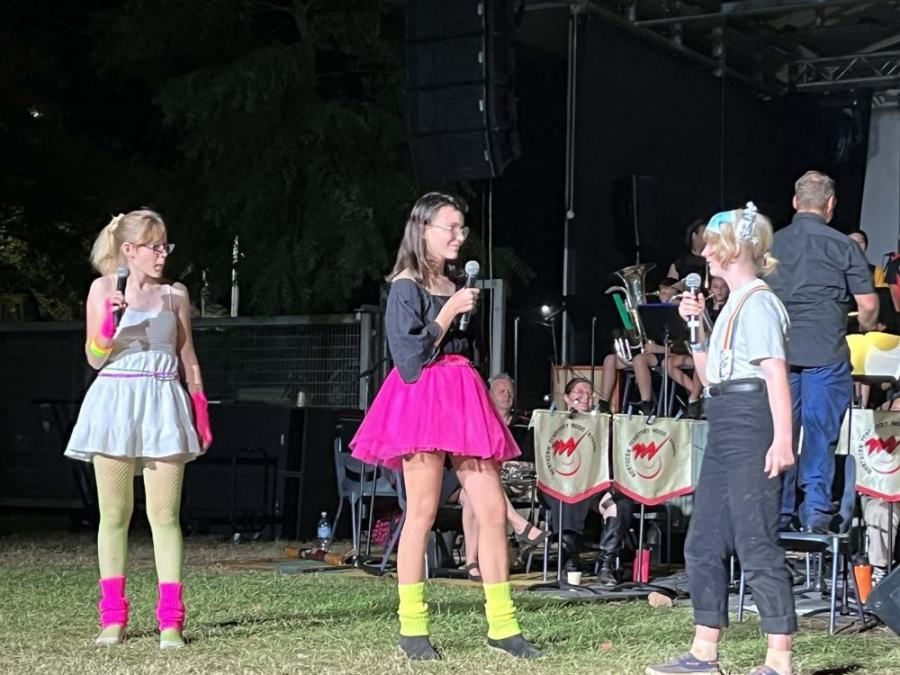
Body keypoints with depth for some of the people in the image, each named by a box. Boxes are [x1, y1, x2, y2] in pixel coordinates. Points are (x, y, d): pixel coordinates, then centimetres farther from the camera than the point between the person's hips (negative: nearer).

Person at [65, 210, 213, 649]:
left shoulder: (175, 295, 10)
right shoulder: (104, 288, 5)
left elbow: (188, 359, 15)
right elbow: (95, 358, 1)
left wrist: (200, 411, 9)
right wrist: (110, 321, -16)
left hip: (162, 404, 1)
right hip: (115, 402, -1)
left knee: (165, 514, -5)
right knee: (114, 513, 3)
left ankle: (171, 620, -5)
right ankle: (113, 617, 8)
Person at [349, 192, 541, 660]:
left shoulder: (456, 284, 17)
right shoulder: (406, 287, -4)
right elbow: (410, 357, -13)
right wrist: (450, 311, -13)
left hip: (463, 398, 7)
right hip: (423, 398, -7)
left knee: (493, 511, 0)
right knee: (422, 512, -6)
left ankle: (501, 625, 5)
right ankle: (412, 628, 2)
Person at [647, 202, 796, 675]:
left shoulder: (757, 303, -10)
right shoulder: (733, 305, 20)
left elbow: (776, 374, -19)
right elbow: (710, 375, 23)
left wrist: (782, 438, -27)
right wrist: (697, 328, 13)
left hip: (750, 425, -11)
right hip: (724, 428, 11)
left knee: (756, 544, -10)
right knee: (703, 544, 12)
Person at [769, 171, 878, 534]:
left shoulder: (771, 243, 6)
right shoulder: (841, 245, -4)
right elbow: (868, 304, -4)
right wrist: (866, 327, 17)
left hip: (779, 351, 3)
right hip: (826, 352, -3)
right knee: (820, 432, 3)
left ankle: (779, 512, 12)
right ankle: (816, 511, 3)